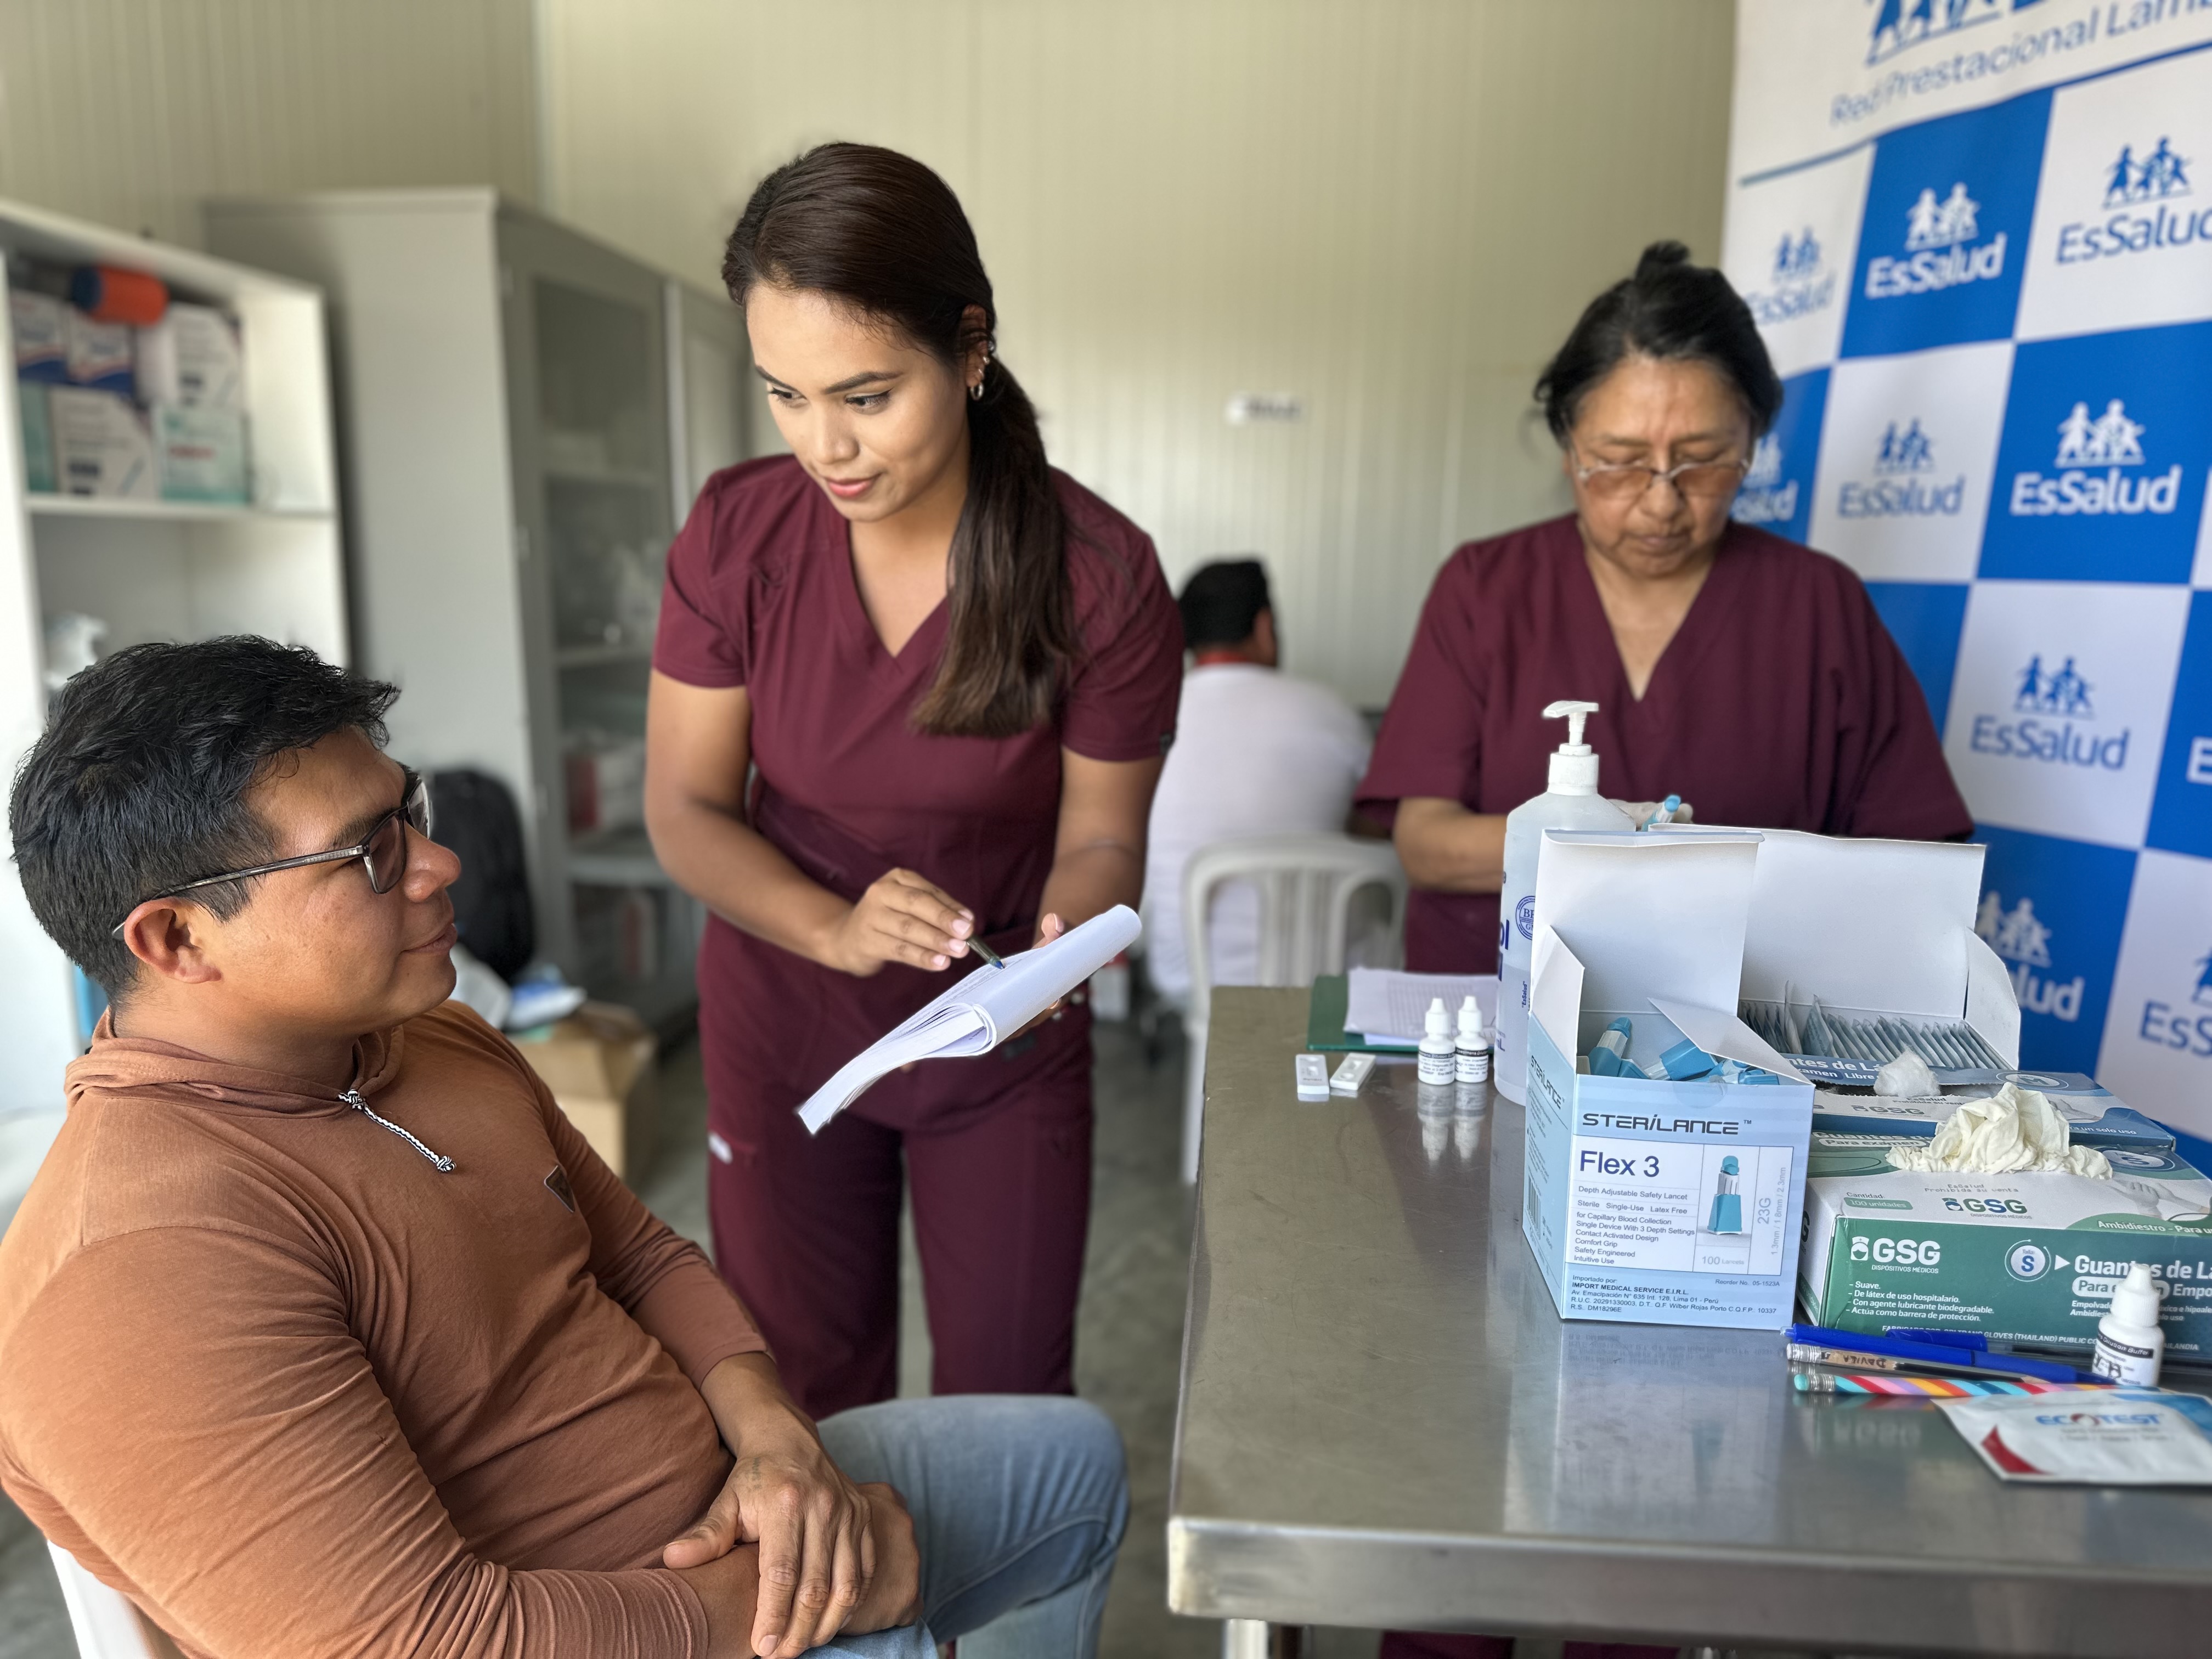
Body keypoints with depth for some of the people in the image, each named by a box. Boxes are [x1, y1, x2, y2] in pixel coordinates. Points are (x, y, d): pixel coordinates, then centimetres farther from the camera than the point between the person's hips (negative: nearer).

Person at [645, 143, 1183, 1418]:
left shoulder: (1101, 575, -20)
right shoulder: (738, 532, -14)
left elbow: (1100, 837, -9)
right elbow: (687, 811, -10)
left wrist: (1054, 949, -31)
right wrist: (839, 929, -28)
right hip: (784, 1028, 2)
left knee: (1008, 1395, 13)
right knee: (808, 1394, 17)